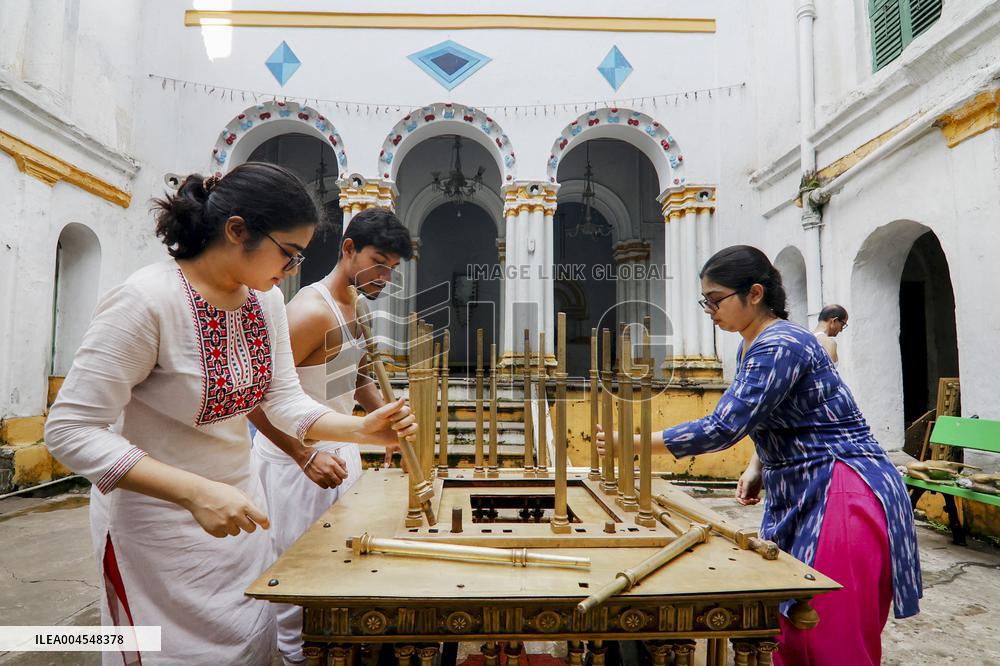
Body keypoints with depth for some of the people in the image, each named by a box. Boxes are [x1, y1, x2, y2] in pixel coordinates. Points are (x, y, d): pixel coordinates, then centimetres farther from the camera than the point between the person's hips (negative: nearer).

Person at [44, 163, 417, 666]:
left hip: (235, 506, 7)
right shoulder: (146, 300, -25)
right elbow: (71, 431, -24)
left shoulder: (266, 299, -4)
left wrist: (363, 428, -17)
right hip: (158, 523, -6)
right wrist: (196, 492, -34)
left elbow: (284, 401, -1)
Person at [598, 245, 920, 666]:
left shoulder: (780, 346, -21)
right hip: (796, 497, 9)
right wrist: (758, 467, 5)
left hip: (842, 494, -9)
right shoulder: (752, 348, 9)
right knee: (788, 632, 11)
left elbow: (723, 427, -28)